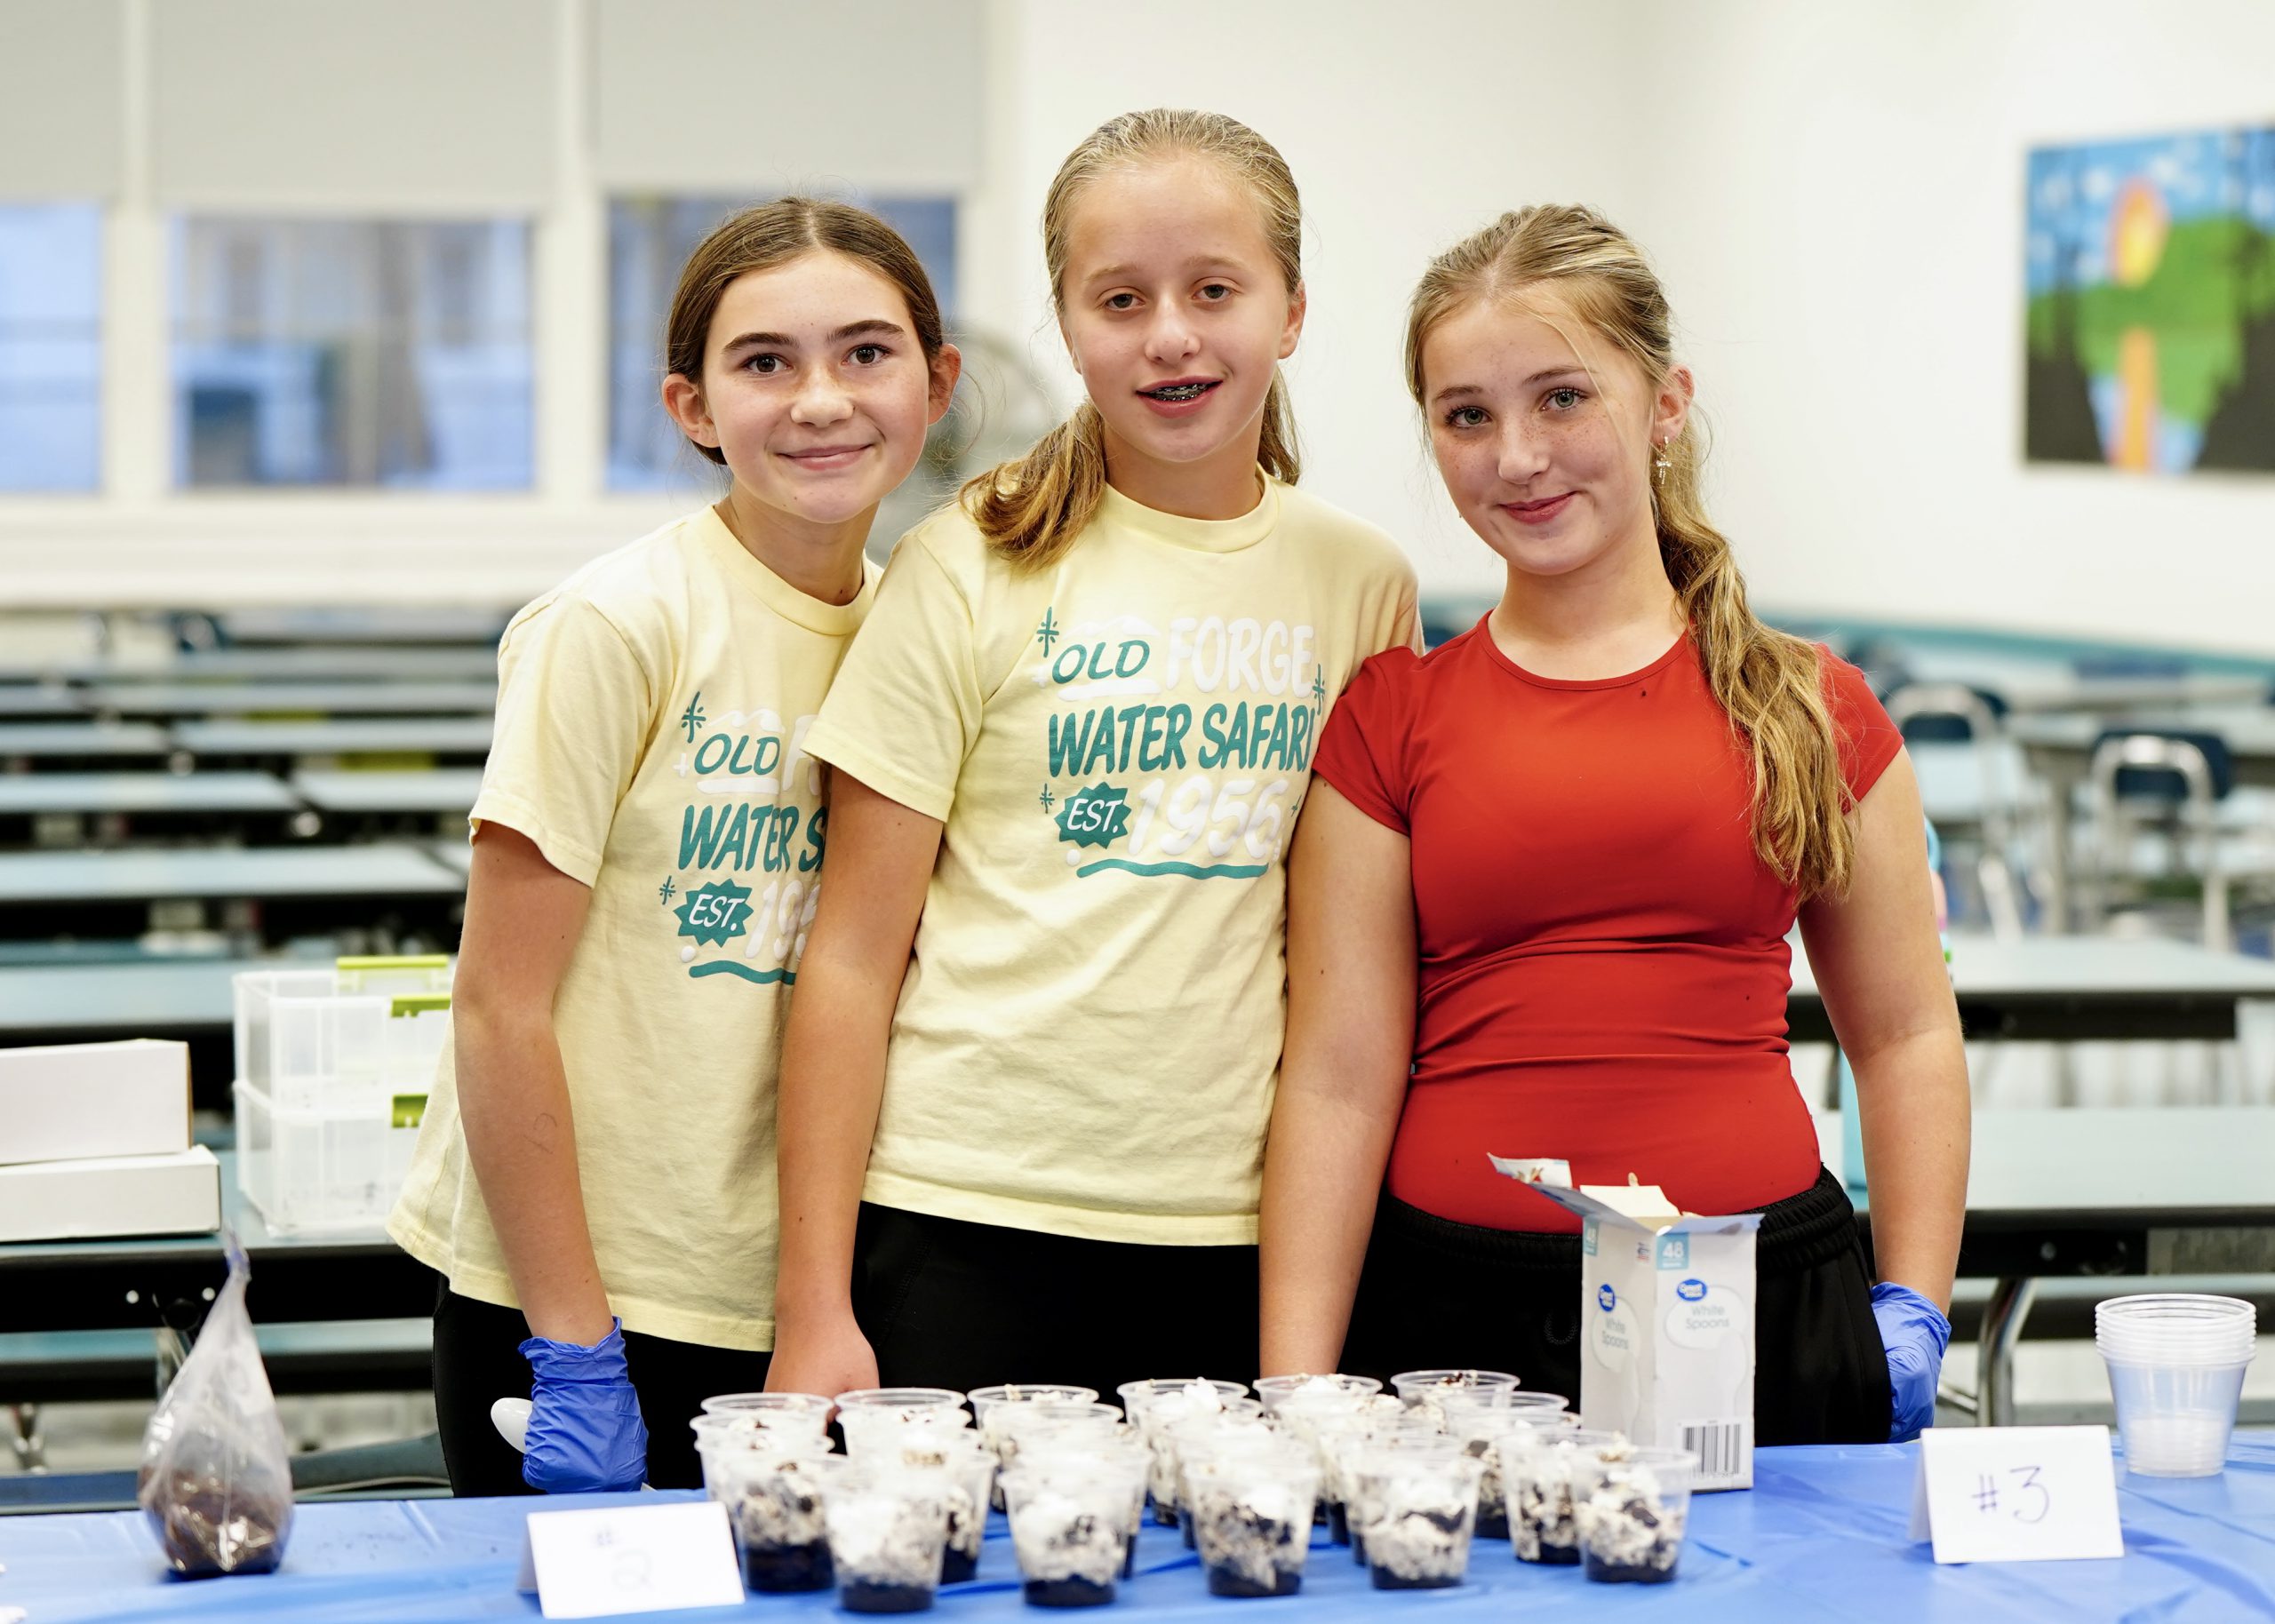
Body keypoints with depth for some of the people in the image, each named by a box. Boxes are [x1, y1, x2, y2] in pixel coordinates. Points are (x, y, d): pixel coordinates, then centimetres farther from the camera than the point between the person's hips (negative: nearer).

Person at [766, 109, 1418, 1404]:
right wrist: (814, 1309, -5)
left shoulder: (1363, 583, 8)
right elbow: (855, 956, -1)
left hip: (1241, 1241, 3)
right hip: (966, 1231, -2)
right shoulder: (973, 571, -1)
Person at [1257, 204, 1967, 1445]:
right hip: (1454, 1311, 0)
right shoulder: (1389, 718, 5)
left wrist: (1911, 1316, 2)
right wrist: (1295, 1393, -7)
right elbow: (1339, 1077, 0)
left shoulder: (1811, 709, 7)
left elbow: (1905, 1038, 12)